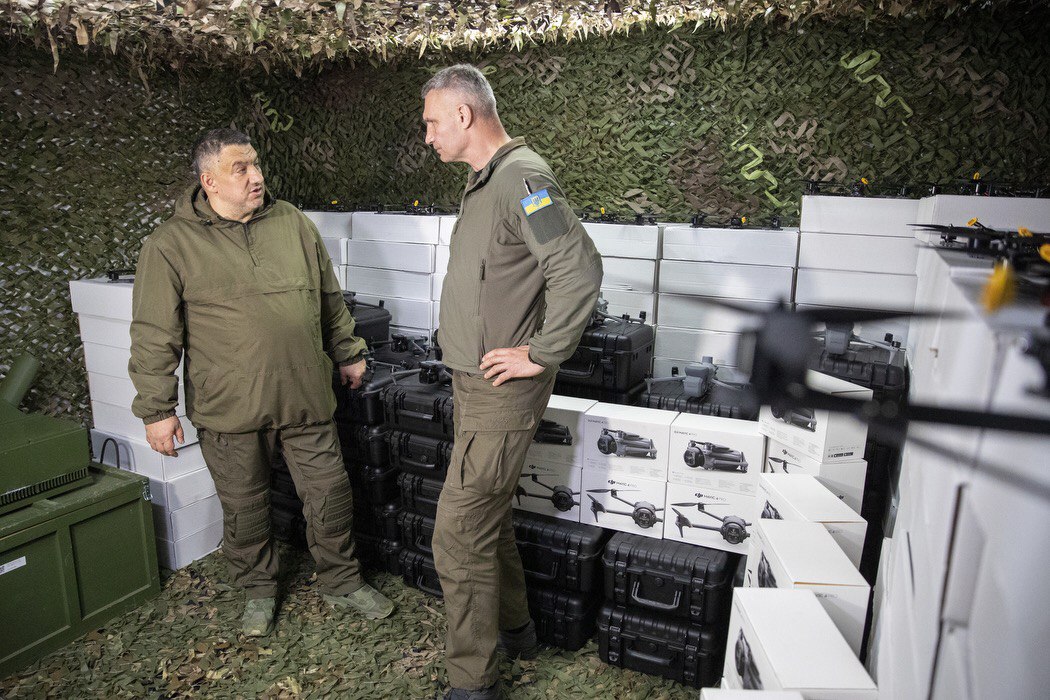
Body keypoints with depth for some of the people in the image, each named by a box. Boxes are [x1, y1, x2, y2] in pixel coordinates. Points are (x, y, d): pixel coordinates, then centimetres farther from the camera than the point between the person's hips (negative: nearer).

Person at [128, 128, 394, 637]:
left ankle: (341, 582, 31)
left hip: (305, 398, 3)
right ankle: (258, 589, 38)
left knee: (330, 491, 9)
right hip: (229, 406, -2)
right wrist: (157, 409, -6)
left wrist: (348, 354, 17)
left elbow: (330, 299, 14)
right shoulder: (171, 244, -4)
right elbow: (154, 337, -4)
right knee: (244, 505, 13)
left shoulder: (293, 223, 6)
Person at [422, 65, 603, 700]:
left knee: (461, 536, -2)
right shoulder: (486, 181, 14)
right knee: (488, 516, 22)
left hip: (502, 393, -10)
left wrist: (541, 355, -21)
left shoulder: (522, 178, -18)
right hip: (477, 386, 10)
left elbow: (580, 270, -29)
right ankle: (514, 627, 42)